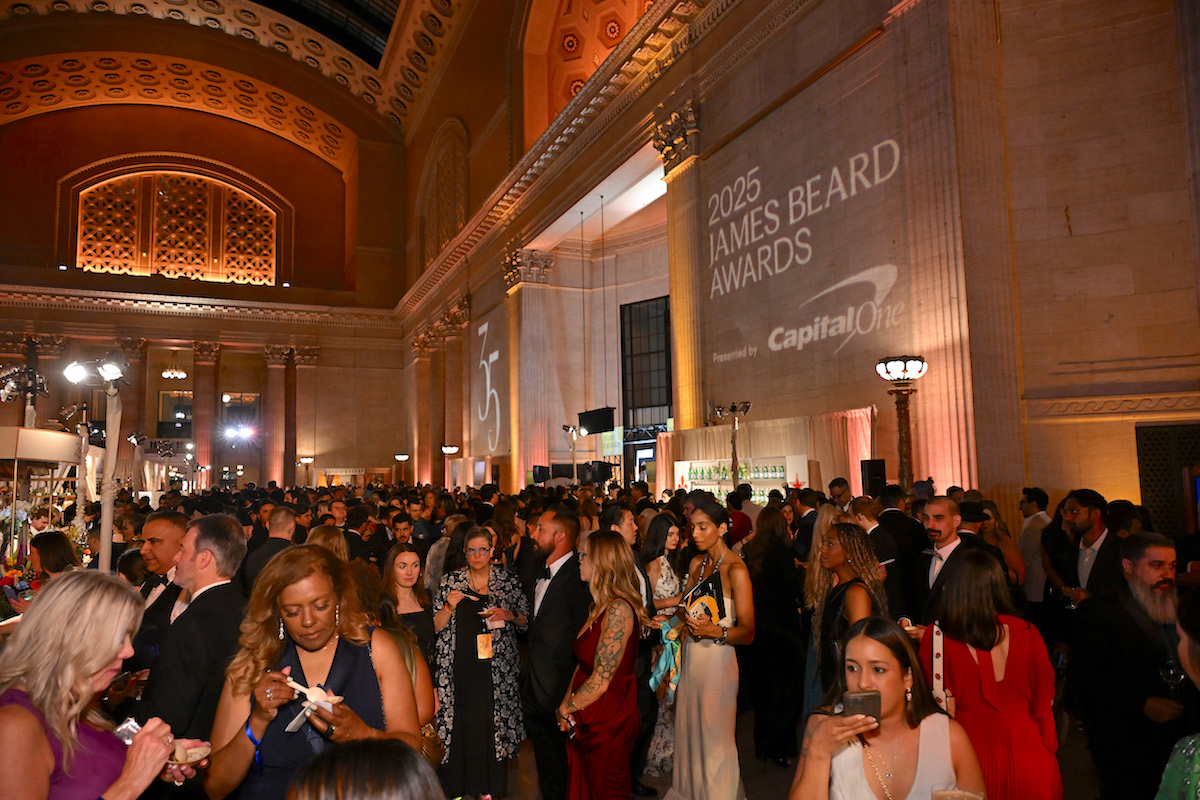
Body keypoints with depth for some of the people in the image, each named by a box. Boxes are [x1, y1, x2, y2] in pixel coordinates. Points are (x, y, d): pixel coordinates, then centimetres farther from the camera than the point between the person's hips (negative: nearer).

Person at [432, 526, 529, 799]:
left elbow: (525, 621, 10)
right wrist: (449, 606, -14)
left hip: (496, 667, 0)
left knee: (494, 721, 1)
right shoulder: (450, 582, 3)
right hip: (459, 665, 0)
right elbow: (436, 627, 4)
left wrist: (508, 616, -10)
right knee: (460, 722, -1)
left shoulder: (509, 581, 3)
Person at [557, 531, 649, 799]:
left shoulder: (619, 609, -22)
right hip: (587, 721, 8)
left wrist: (566, 708, -8)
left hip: (607, 724, -8)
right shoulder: (600, 606, 8)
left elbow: (600, 681, -22)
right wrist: (568, 704, -2)